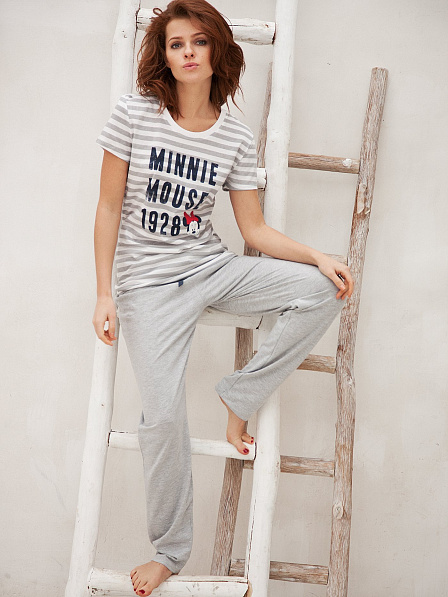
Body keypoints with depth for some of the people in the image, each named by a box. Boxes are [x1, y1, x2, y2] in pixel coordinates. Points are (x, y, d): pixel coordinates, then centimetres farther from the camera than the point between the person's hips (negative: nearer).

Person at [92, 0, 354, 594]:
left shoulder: (237, 136, 0)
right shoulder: (133, 114, -7)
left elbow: (255, 229, 4)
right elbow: (109, 208, -3)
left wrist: (319, 257, -10)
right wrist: (104, 293, -6)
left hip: (214, 266, 3)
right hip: (150, 280, -3)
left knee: (323, 291, -17)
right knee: (164, 416, -16)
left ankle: (240, 395, -2)